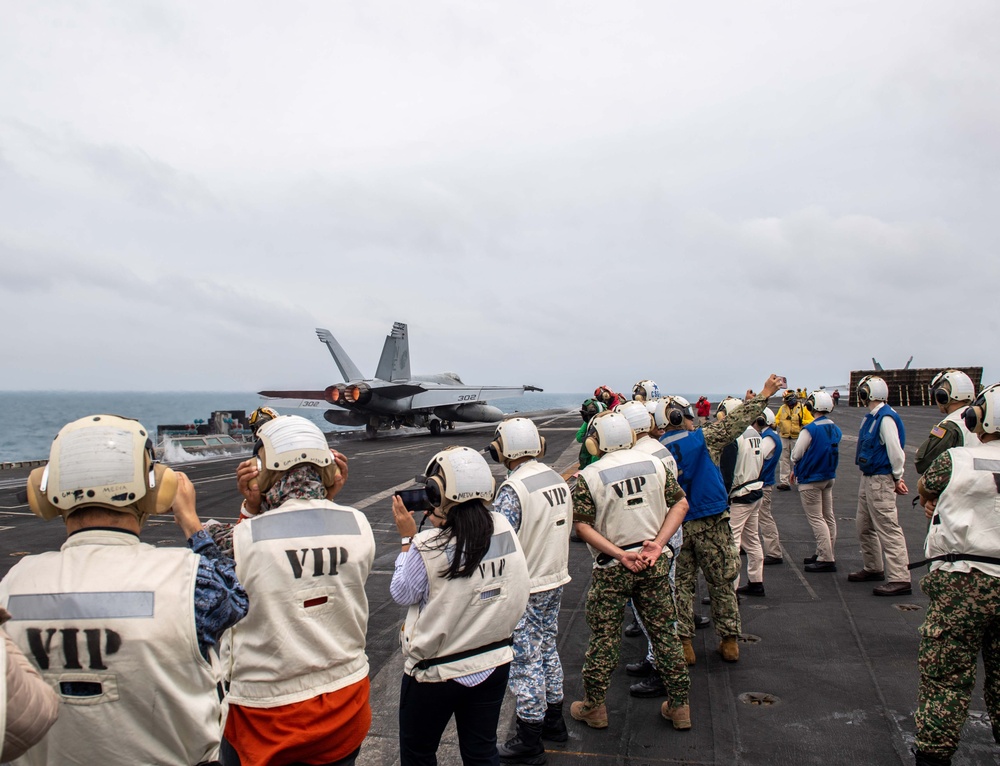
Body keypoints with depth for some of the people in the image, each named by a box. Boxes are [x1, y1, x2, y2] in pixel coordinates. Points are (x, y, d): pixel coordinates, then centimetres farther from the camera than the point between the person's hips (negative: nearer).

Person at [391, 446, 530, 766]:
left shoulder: (428, 547, -25)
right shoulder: (504, 527, -11)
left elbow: (402, 594, -9)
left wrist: (408, 538, -1)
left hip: (438, 672, -4)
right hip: (495, 662, 5)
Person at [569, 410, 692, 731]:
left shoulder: (589, 476, -10)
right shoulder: (654, 464, 1)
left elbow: (582, 526, -13)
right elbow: (680, 503, 1)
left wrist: (620, 554, -13)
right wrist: (658, 544, -6)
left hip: (612, 568, -3)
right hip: (654, 563, 3)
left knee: (604, 638, 9)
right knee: (664, 632, 14)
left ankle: (593, 707, 23)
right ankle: (679, 706, 25)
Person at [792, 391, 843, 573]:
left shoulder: (810, 429, -21)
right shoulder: (836, 429, 4)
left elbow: (796, 454, -15)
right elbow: (835, 453, 11)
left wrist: (797, 469, 6)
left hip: (810, 480, -8)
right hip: (829, 477, 8)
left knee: (816, 519, -4)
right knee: (828, 517, 13)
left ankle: (826, 559, -5)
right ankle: (827, 553, 22)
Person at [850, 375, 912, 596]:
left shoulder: (886, 418, -19)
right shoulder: (871, 417, 11)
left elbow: (895, 450, -19)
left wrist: (897, 478, -9)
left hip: (881, 481, -10)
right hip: (868, 479, 10)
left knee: (888, 529, -10)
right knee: (865, 527, 18)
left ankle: (899, 579, -7)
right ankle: (873, 569, 32)